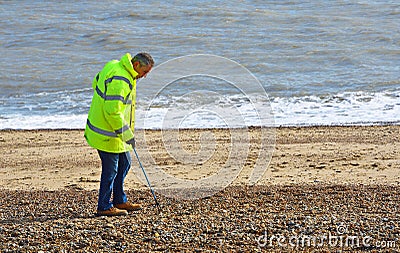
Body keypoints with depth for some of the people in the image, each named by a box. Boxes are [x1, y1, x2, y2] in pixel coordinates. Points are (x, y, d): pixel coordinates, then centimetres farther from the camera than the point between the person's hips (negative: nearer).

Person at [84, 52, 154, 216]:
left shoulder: (114, 66, 5)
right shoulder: (119, 80, -27)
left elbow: (96, 83, 20)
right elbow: (112, 111, -30)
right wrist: (127, 134, -24)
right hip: (107, 134, -11)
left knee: (124, 163, 19)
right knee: (110, 170, 0)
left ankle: (120, 201, 29)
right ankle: (104, 207, 12)